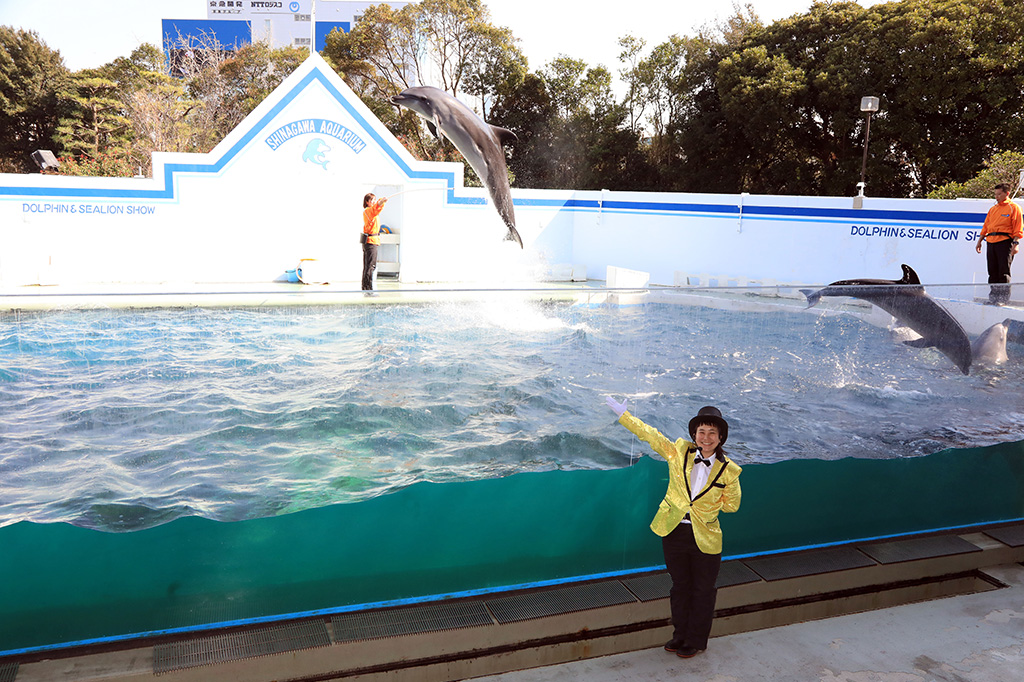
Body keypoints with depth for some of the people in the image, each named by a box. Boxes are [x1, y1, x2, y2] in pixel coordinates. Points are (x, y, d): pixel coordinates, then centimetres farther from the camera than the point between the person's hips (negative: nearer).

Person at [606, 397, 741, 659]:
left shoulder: (729, 470, -9)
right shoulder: (679, 451, -6)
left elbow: (731, 504, 3)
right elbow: (649, 434, 1)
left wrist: (704, 506, -4)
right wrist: (623, 414, 4)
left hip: (705, 538, -2)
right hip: (674, 532, 2)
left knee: (702, 591, 13)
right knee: (680, 586, 19)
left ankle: (696, 641, 32)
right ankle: (680, 635, 37)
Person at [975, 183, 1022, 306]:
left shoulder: (1014, 208, 0)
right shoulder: (993, 209, 19)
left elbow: (1018, 229, -6)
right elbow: (985, 226, 22)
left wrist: (1015, 244, -15)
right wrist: (979, 241, 17)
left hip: (1005, 242, -6)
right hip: (991, 243, 6)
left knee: (1004, 272, -6)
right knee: (992, 272, 7)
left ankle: (1004, 298, -3)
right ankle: (993, 298, 12)